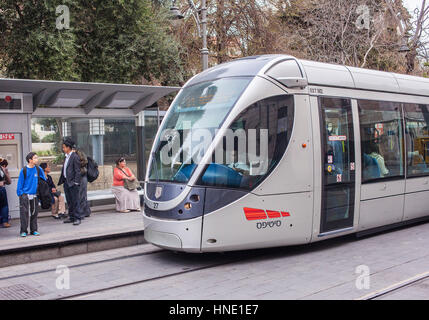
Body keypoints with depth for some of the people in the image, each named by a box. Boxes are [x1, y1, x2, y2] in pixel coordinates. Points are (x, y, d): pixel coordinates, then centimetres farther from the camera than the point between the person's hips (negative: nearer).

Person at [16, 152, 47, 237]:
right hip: (25, 195, -3)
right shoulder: (24, 170, -6)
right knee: (24, 212, -5)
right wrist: (20, 193, -6)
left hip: (35, 195, 4)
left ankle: (34, 230, 17)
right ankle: (23, 231, 3)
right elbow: (20, 183, -3)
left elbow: (44, 180, 12)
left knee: (34, 213, 7)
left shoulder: (38, 169, 2)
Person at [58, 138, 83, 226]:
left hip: (73, 182, -9)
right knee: (69, 201, 13)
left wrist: (76, 182, -18)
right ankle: (72, 217, 21)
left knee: (75, 201, -5)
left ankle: (78, 218, 0)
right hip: (66, 182, 9)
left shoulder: (75, 157, -10)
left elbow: (77, 171, -14)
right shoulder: (67, 156, 16)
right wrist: (62, 180, 15)